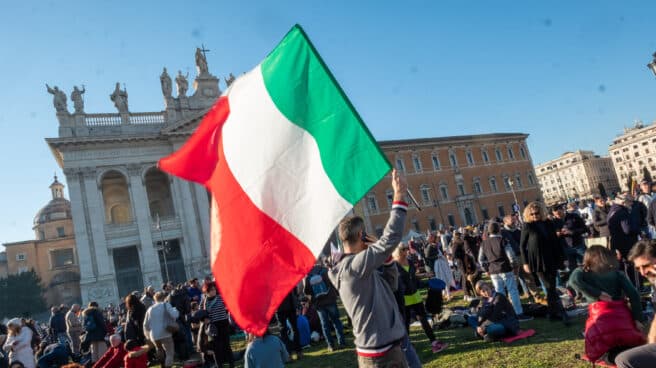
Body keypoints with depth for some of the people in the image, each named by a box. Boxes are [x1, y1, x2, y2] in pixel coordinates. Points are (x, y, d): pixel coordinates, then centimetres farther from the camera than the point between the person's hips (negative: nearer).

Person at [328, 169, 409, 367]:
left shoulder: (353, 266, 10)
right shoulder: (355, 265, -19)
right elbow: (391, 238, -25)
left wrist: (385, 256, 2)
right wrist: (399, 196, -18)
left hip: (383, 348, 10)